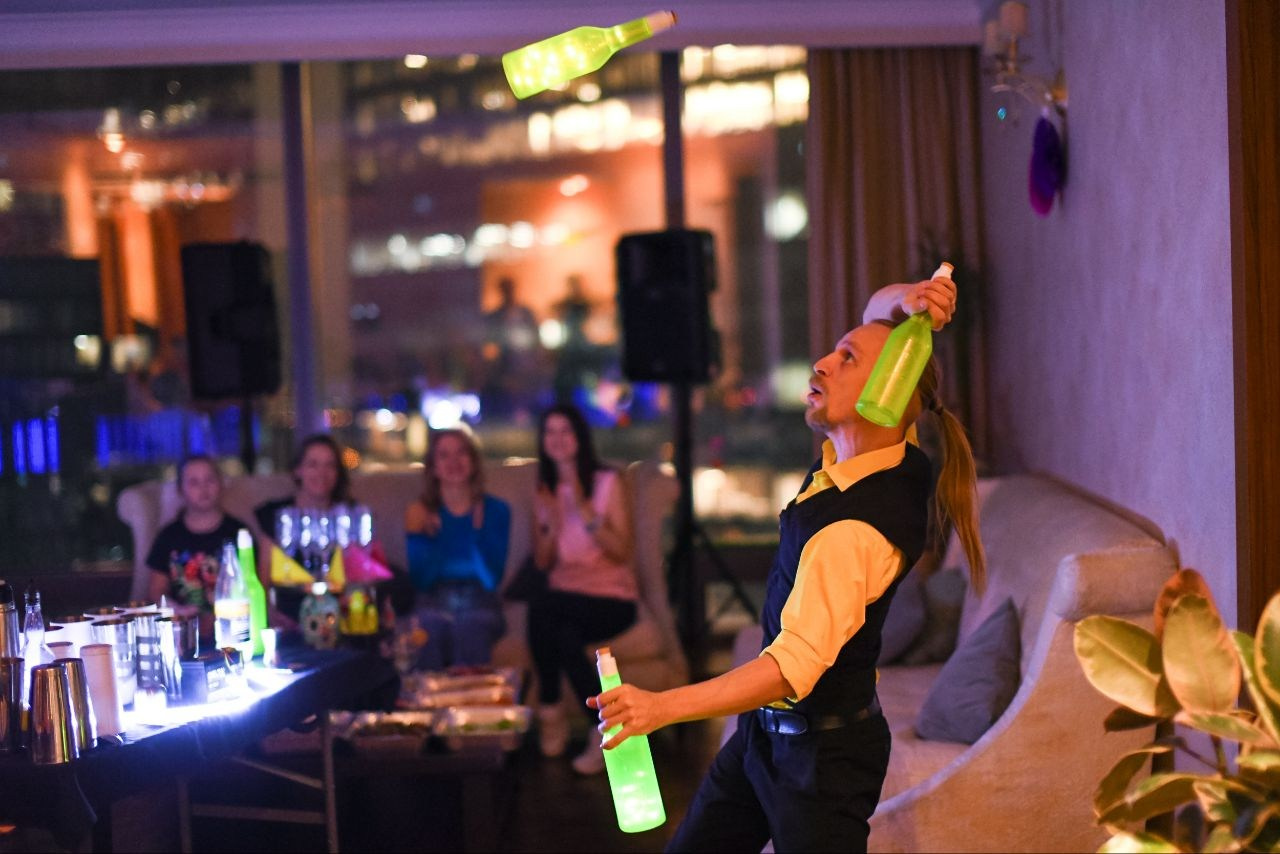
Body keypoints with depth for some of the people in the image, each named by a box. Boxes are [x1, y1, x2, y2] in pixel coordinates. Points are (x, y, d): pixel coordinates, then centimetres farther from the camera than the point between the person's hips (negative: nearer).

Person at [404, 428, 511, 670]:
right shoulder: (420, 513, 6)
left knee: (470, 632, -33)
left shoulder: (496, 510, 5)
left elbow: (492, 579, -2)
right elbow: (420, 582, 2)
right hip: (432, 607, 1)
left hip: (479, 607, 0)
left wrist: (477, 530, -12)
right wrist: (417, 535, -9)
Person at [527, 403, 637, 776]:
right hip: (565, 595, 3)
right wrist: (552, 522, -7)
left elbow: (621, 552, -7)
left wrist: (584, 509, -17)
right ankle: (604, 730, -18)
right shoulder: (545, 490, 14)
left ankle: (551, 714, -20)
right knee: (565, 637, -35)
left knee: (542, 609, -34)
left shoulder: (608, 482, 0)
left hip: (611, 597, -3)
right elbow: (542, 562, 11)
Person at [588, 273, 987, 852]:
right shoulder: (898, 459, -4)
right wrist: (904, 301, -16)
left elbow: (795, 665, -37)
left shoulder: (856, 530, -30)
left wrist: (660, 706, -44)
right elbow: (878, 312, 8)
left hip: (823, 753, -10)